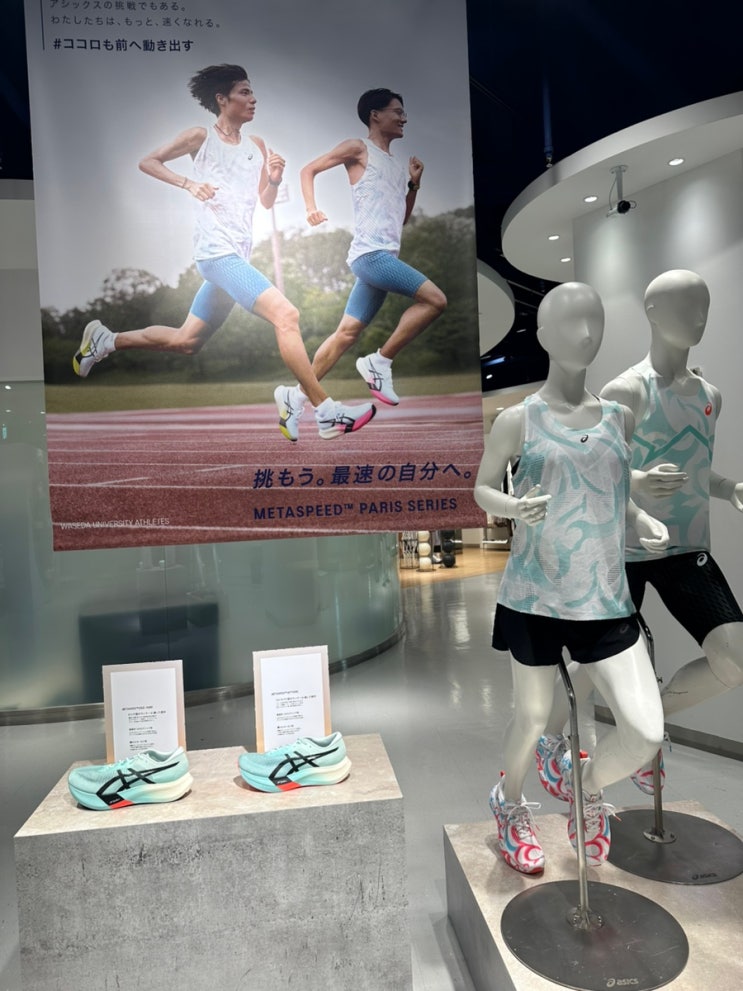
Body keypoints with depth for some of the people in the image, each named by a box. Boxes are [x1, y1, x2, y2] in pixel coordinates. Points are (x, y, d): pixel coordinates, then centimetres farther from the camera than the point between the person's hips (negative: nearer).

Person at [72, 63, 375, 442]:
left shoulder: (256, 145, 16)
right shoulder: (200, 137, 1)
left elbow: (266, 203, 18)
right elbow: (147, 161, 5)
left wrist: (274, 180, -3)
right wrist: (188, 183, -11)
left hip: (238, 255, 8)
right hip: (216, 251, -8)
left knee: (186, 342, 14)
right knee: (286, 314, -24)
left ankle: (105, 340, 33)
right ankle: (326, 412, -25)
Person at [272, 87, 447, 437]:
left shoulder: (397, 164, 24)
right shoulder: (358, 148, 3)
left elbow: (401, 220, 26)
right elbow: (309, 169, 3)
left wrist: (415, 184, 15)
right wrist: (311, 207, -13)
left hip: (384, 256, 8)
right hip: (370, 253, -8)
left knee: (347, 332, 6)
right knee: (435, 300, -16)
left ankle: (297, 395, 11)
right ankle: (380, 362, -9)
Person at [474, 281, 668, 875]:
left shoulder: (620, 417, 5)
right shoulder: (519, 419, -6)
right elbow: (483, 488, 3)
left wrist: (645, 522, -2)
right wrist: (514, 507, -19)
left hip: (608, 602, 3)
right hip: (535, 598, -3)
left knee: (646, 732, -3)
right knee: (533, 716, 12)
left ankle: (587, 785, 32)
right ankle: (511, 806, 45)